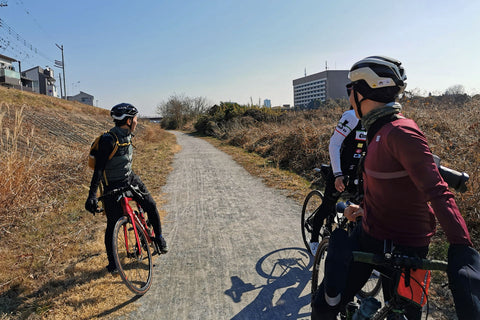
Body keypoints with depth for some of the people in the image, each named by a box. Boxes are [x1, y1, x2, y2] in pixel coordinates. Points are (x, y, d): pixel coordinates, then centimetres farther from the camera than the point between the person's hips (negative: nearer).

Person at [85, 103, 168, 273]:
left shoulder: (127, 136, 1)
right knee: (113, 224, 1)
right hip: (113, 185, -6)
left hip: (130, 179, 7)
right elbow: (99, 168, -25)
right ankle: (112, 261, 19)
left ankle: (159, 237, 19)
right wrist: (92, 195, -28)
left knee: (150, 205, -2)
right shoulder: (108, 140, -24)